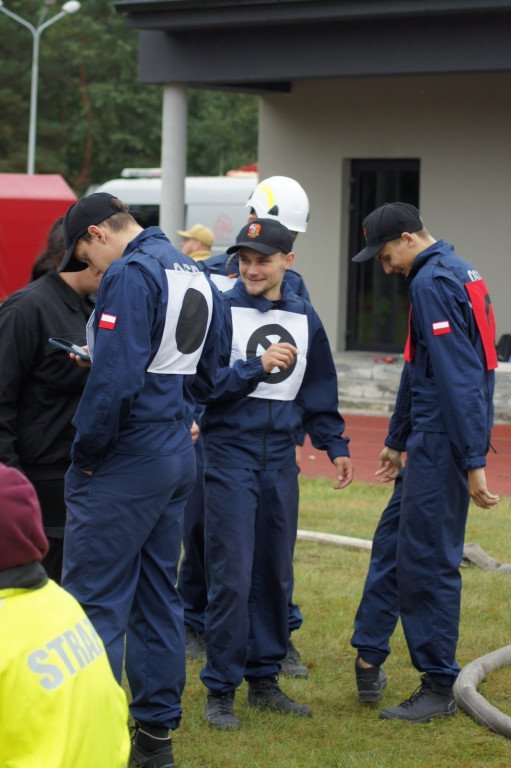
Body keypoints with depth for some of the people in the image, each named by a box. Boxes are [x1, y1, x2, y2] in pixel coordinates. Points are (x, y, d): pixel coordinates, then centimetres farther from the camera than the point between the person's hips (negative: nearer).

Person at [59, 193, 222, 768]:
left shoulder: (130, 275, -15)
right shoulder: (196, 276, 14)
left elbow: (116, 376, -23)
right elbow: (204, 373, 21)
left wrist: (86, 453, -13)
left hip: (125, 462, -9)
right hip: (177, 457, 9)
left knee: (95, 600, -5)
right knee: (156, 597, 14)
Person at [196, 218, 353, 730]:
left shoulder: (304, 318, 10)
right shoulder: (223, 311, -6)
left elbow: (319, 389, 18)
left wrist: (335, 446, 14)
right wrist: (258, 366, -22)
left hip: (281, 458, 5)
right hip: (231, 454, -5)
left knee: (275, 574, 9)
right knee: (232, 576, -7)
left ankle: (264, 680, 20)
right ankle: (220, 690, 0)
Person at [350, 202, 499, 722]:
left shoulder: (432, 283, -16)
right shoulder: (456, 272, 16)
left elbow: (455, 377, -23)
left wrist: (473, 462, -25)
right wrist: (397, 440, 29)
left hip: (442, 443, -10)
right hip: (430, 442, 10)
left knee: (428, 561, -3)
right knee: (393, 539, 17)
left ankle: (438, 690, 4)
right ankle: (369, 656, 26)